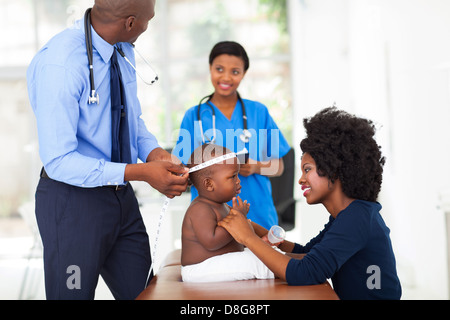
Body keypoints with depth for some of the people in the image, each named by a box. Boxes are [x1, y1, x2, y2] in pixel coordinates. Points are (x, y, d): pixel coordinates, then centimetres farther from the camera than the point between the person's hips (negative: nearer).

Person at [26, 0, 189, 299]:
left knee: (143, 293, 12)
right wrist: (140, 172, -28)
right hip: (74, 201, -7)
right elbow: (59, 161, -25)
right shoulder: (58, 64, -25)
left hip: (122, 196, 7)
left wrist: (153, 151, -7)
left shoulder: (124, 50, 0)